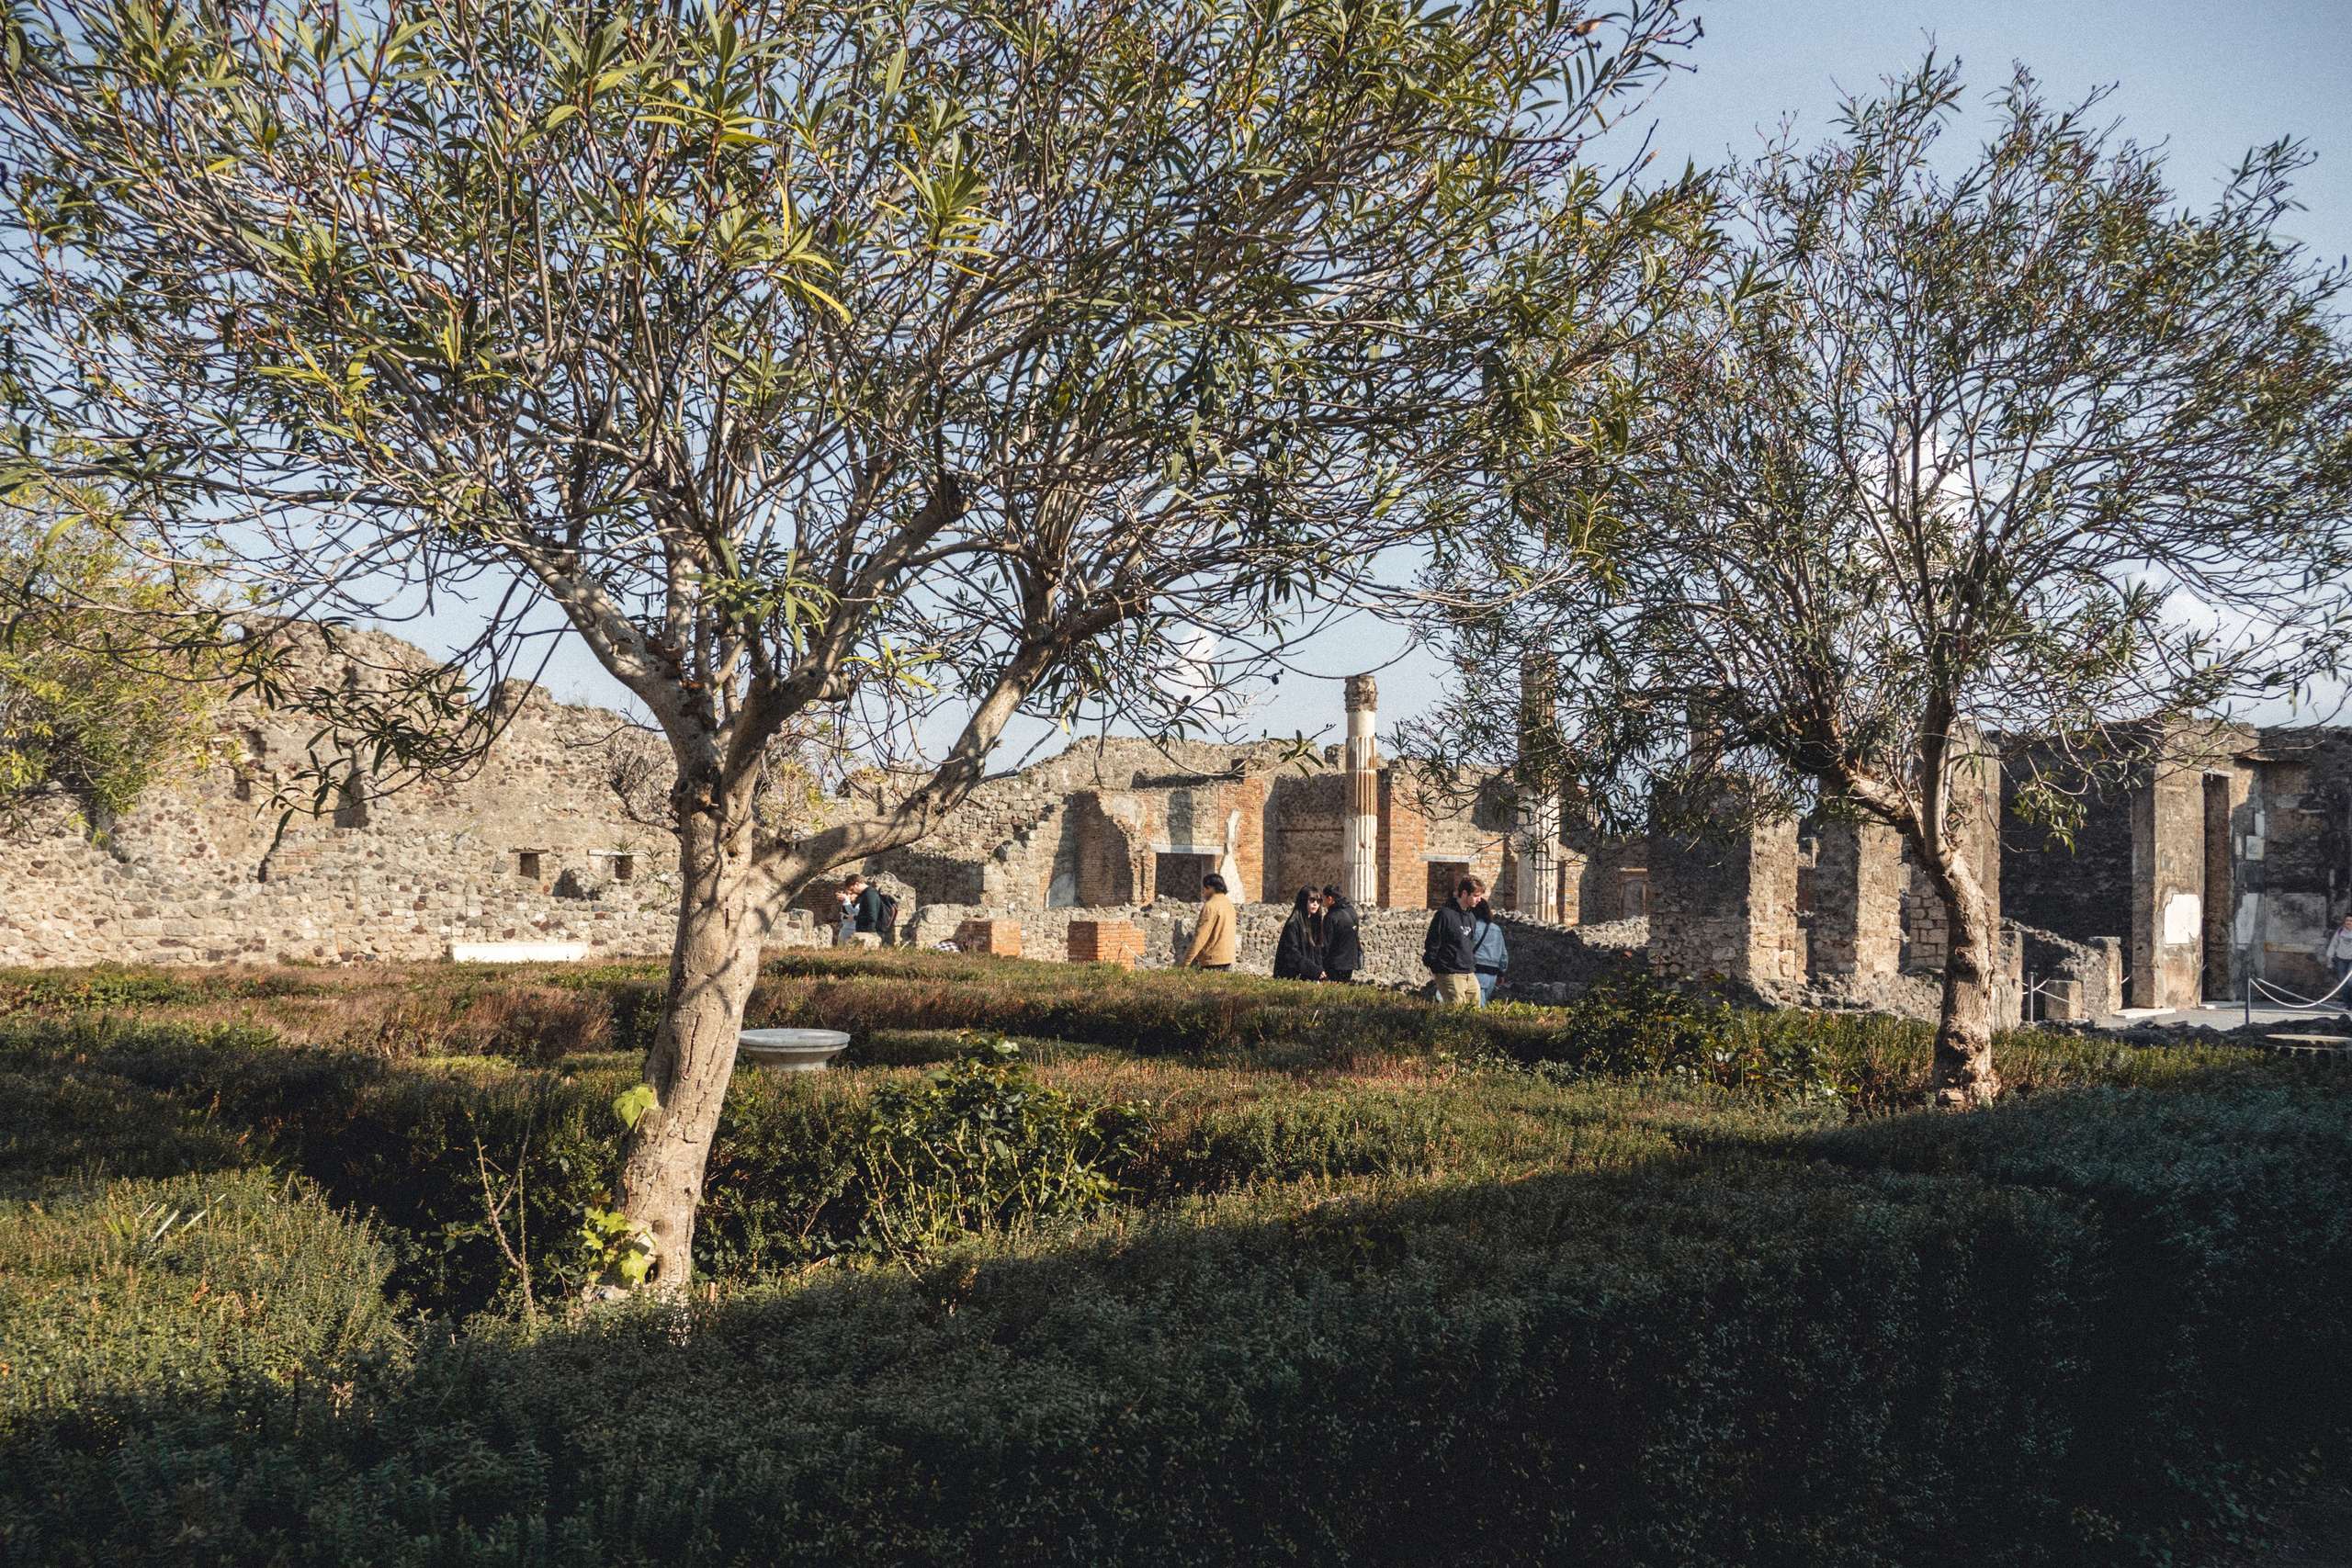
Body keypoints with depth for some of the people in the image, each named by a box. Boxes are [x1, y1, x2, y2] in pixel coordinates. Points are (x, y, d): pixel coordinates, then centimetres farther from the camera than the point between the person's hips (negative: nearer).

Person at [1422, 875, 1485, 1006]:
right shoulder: (1445, 914, -10)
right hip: (1450, 974, -8)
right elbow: (1432, 944, -8)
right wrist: (1432, 967, -6)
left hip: (1470, 975, 8)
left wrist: (1473, 964, 17)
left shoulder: (1471, 918, 16)